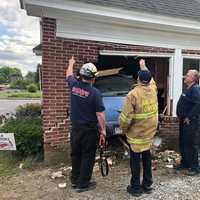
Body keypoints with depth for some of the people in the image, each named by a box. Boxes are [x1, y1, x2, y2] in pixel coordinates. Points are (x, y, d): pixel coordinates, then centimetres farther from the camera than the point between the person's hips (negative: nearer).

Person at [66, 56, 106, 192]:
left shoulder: (74, 86, -4)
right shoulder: (95, 92, -18)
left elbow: (69, 74, 19)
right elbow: (100, 114, -18)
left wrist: (71, 63, 37)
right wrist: (103, 130, -10)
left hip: (75, 128, 6)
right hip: (89, 130, -5)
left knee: (75, 155, 19)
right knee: (87, 157, 8)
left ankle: (75, 180, 33)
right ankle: (83, 184, 18)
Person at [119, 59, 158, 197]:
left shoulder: (133, 94, -20)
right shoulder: (153, 89, -3)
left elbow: (126, 117, -20)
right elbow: (150, 78, 22)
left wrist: (124, 128, -1)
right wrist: (143, 66, 36)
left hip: (136, 134, -6)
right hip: (150, 131, 6)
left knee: (135, 160, 7)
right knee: (147, 157, 18)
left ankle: (136, 188, 19)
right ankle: (147, 185, 30)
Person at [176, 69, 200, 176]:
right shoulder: (188, 89, 14)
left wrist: (189, 117, -22)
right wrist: (180, 115, 13)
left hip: (190, 122, -10)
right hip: (183, 121, 10)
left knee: (190, 144, -2)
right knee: (182, 143, 17)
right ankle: (184, 163, 30)